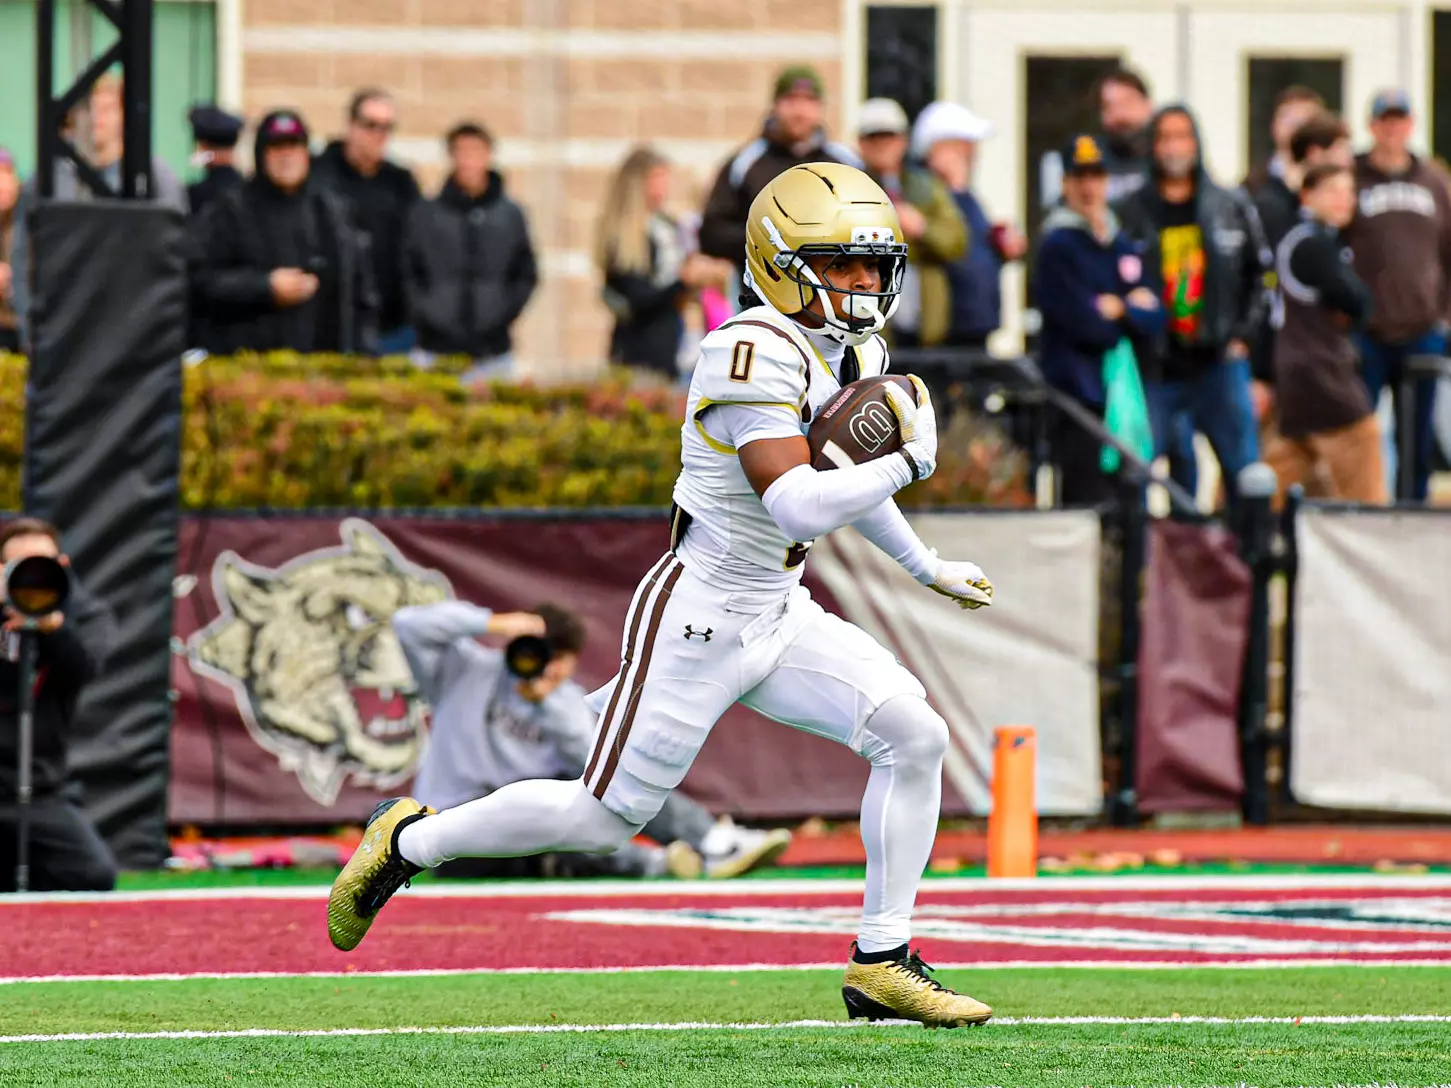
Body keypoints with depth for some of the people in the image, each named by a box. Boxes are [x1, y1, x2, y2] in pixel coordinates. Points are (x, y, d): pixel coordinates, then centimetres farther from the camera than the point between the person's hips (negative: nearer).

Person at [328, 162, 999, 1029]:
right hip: (699, 618, -8)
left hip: (780, 617, 8)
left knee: (915, 735, -8)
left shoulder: (855, 353, 7)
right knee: (606, 816, -1)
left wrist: (925, 565, 31)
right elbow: (800, 505, -31)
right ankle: (408, 842, 21)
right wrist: (910, 462, -21)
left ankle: (882, 965, 0)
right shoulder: (756, 355, -23)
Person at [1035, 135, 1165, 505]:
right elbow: (1083, 323, -15)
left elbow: (1154, 317, 7)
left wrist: (1118, 309, -10)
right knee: (1089, 500, -13)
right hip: (1078, 396, -7)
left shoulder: (1127, 247, 16)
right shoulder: (1058, 247, -5)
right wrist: (1133, 312, -1)